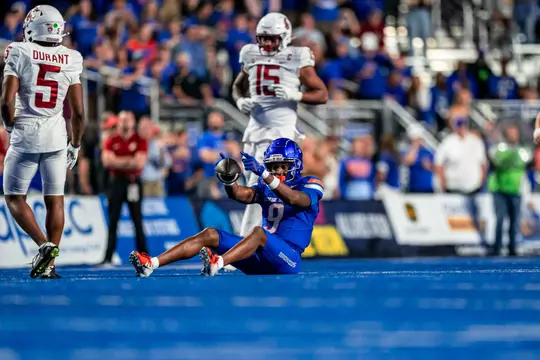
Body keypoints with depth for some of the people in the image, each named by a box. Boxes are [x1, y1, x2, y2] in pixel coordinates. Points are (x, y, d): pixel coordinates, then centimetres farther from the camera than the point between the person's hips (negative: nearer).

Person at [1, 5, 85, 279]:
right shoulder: (70, 62, 0)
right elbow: (78, 113, 1)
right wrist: (75, 146, 14)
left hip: (25, 135, -3)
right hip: (56, 136, 3)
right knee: (54, 200, 9)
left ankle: (43, 244, -11)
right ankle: (49, 265, 7)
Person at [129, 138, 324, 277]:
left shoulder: (309, 186, 2)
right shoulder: (266, 187, 19)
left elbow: (293, 198, -22)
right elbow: (241, 194, 0)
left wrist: (262, 173, -33)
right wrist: (229, 179, -22)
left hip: (288, 260, -6)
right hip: (261, 260, 6)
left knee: (259, 232, -35)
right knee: (210, 235, -7)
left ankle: (217, 263, -60)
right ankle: (151, 263, -21)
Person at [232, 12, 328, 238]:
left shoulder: (297, 60, -6)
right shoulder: (252, 57, 8)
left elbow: (322, 95, -4)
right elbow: (238, 86, 25)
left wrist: (295, 95, -19)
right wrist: (240, 101, 2)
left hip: (280, 130, -6)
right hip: (255, 128, 6)